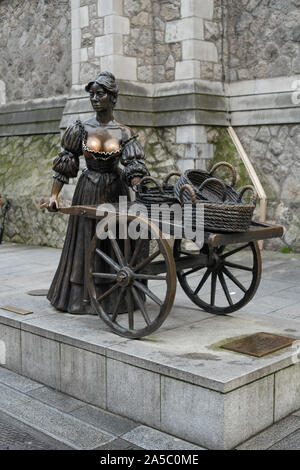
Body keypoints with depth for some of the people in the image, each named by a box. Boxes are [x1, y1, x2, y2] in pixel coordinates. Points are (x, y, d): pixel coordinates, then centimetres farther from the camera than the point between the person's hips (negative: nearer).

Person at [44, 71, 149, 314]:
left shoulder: (124, 133, -3)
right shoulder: (82, 129, 0)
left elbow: (134, 168, -10)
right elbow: (64, 163, 1)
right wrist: (54, 195, -6)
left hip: (115, 192, 0)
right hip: (88, 191, 0)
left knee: (115, 244, 5)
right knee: (86, 242, 4)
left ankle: (114, 298, 17)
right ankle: (83, 297, 14)